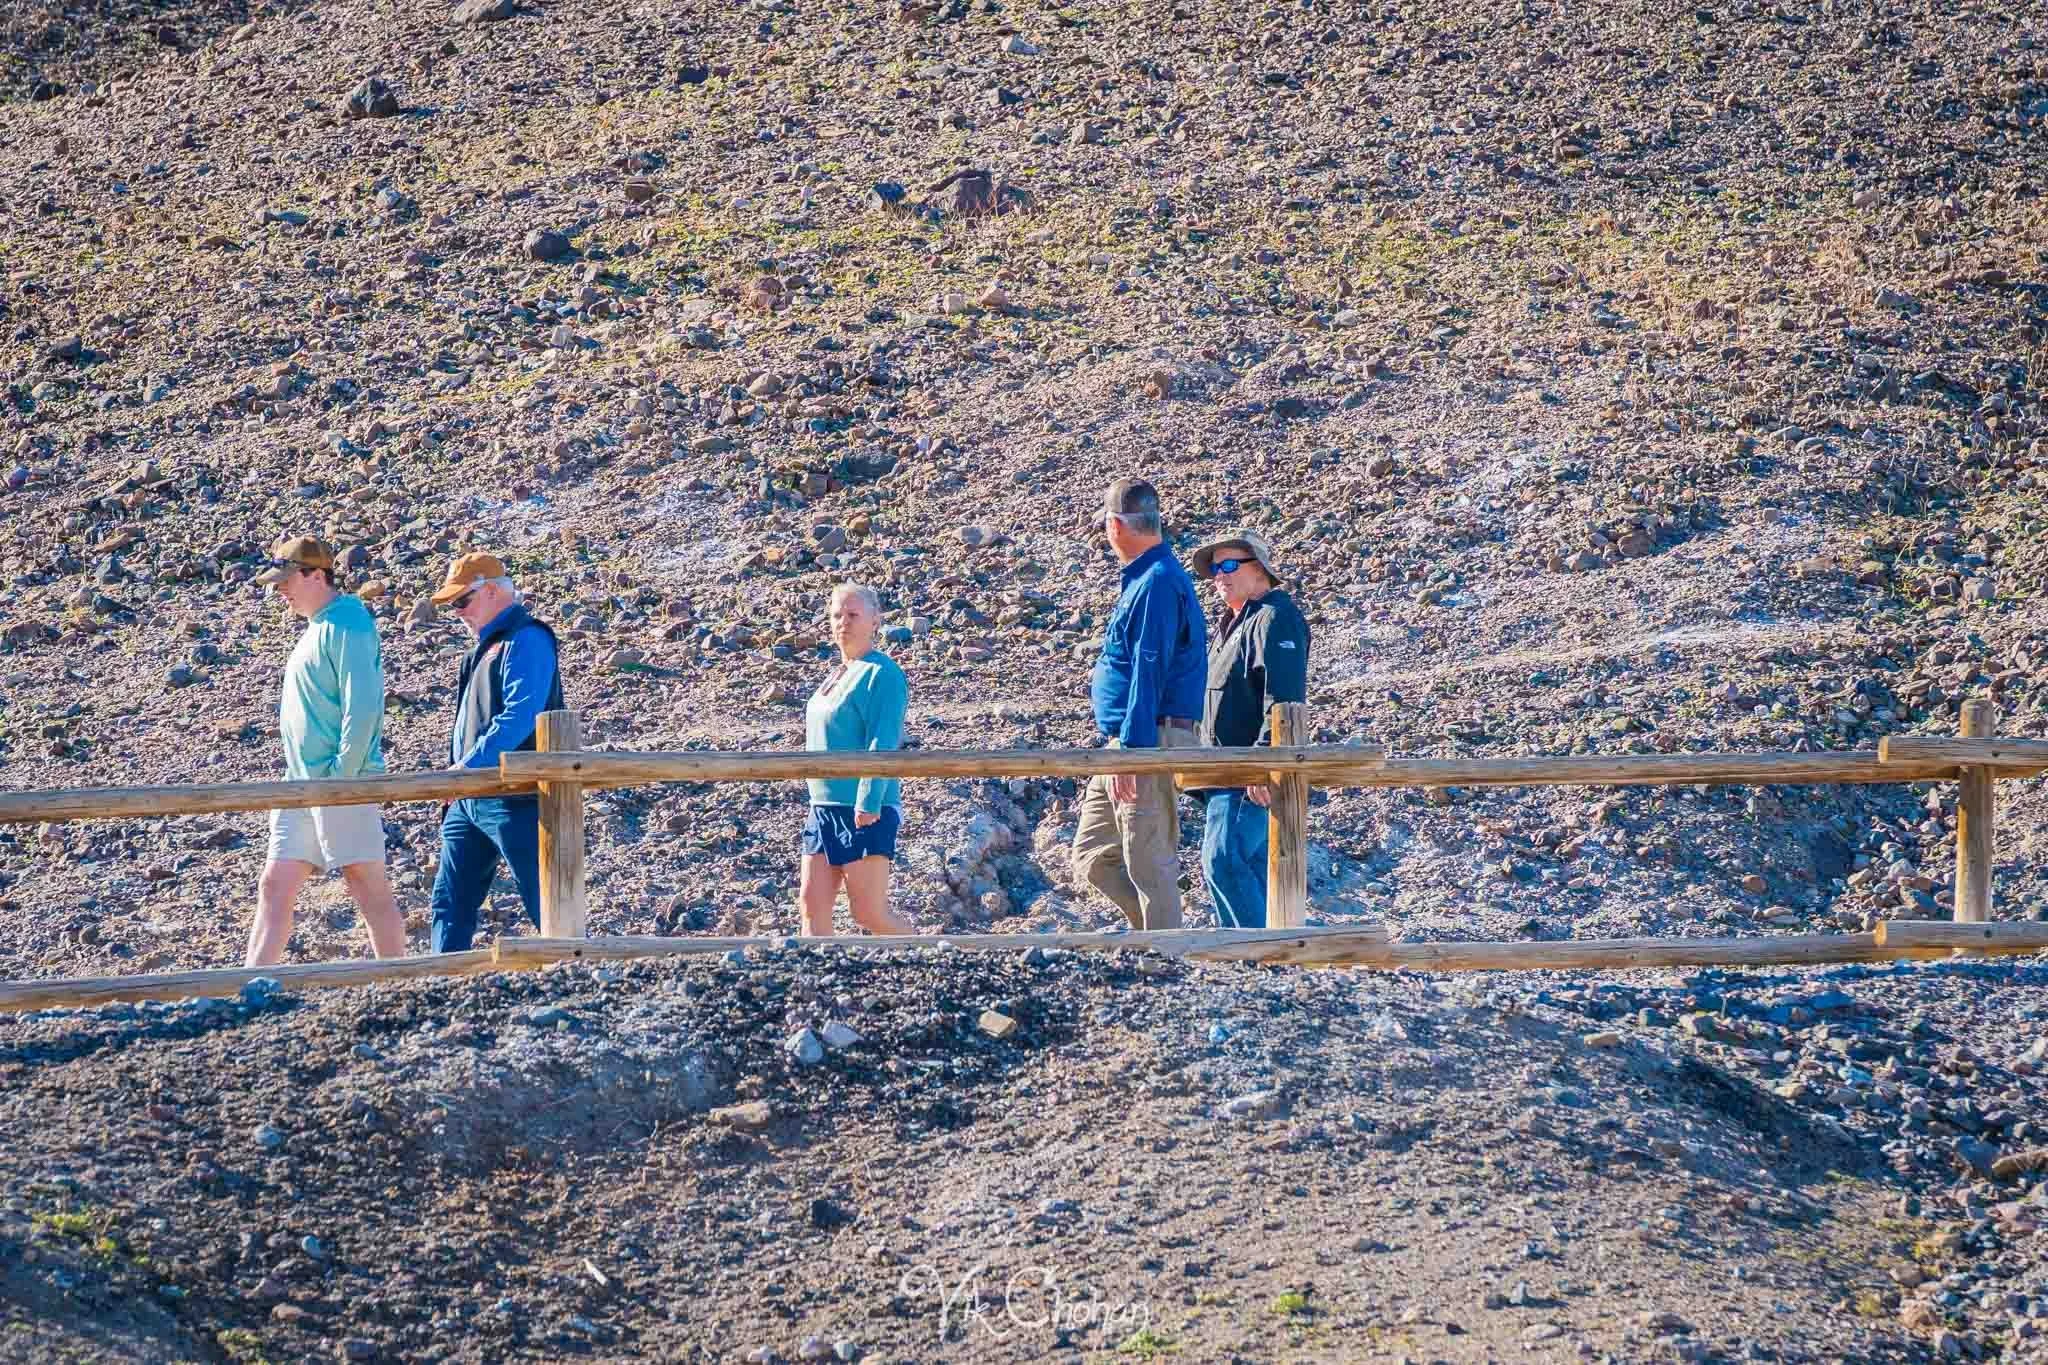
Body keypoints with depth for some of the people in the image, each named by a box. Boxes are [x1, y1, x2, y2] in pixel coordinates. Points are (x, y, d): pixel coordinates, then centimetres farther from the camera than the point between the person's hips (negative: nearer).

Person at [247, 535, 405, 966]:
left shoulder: (346, 626, -12)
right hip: (302, 785, 10)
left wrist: (341, 777, -20)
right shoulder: (317, 628, 19)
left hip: (340, 784, -10)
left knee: (369, 888, -4)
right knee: (274, 887, 5)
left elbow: (362, 709, -19)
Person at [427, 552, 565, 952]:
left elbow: (520, 715, -24)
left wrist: (470, 765, -28)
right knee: (450, 901, 8)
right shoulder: (486, 646, 20)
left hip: (515, 799, -10)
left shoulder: (526, 641, -12)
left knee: (545, 902, -6)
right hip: (471, 798, 10)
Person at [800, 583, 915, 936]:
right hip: (824, 808, 9)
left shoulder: (881, 674, -11)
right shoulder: (837, 675, 17)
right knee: (812, 905, 3)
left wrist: (868, 804, -25)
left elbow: (882, 744, -19)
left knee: (869, 913, -7)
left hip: (865, 812, -9)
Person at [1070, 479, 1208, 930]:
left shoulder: (1157, 583, -15)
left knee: (1149, 866, -7)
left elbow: (1149, 673, -21)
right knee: (1093, 856, 12)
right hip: (1127, 745, 11)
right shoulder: (1143, 579, 17)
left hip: (1147, 742, -11)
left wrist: (1132, 751, -24)